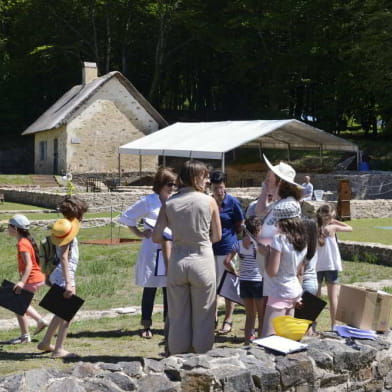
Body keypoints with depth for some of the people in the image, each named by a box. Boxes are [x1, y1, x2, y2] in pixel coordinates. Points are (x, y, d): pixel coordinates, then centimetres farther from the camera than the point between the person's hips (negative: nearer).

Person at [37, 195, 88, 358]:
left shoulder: (63, 226, 12)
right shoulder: (69, 228, -15)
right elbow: (64, 257, -20)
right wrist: (68, 283, -22)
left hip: (58, 276, 10)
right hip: (65, 276, -10)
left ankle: (45, 343, 29)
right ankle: (59, 349, 2)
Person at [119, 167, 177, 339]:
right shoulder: (148, 201, -5)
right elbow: (127, 217, 3)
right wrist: (139, 233, -1)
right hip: (152, 250, -3)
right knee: (150, 288, 4)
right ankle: (146, 326, 14)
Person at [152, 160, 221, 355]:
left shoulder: (169, 203, -2)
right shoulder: (209, 201, -6)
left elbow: (156, 237, -3)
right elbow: (217, 236, 1)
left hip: (177, 262, 2)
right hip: (202, 260, -2)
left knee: (178, 315, 14)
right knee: (203, 315, 11)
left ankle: (177, 355, 22)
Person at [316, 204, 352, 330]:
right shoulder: (332, 228, -9)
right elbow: (350, 228, 5)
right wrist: (335, 222, 8)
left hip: (316, 267, 2)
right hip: (331, 266, -2)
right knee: (333, 296, 5)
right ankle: (333, 325, 6)